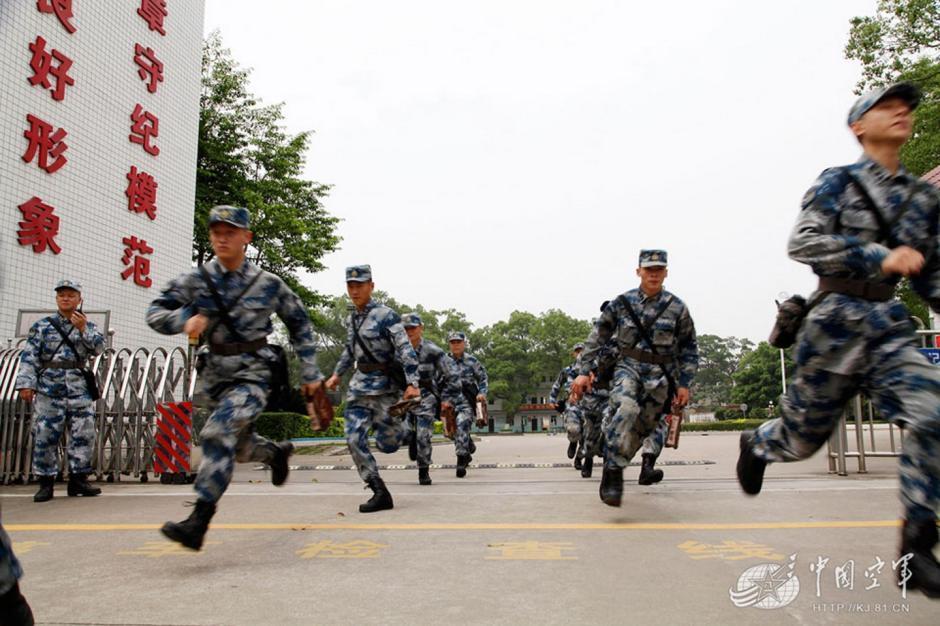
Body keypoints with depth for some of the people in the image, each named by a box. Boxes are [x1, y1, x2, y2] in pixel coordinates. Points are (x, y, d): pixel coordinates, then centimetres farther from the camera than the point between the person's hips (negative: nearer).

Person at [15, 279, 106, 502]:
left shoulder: (88, 326, 13)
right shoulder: (42, 326, 8)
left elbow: (99, 348, -2)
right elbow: (29, 356, 2)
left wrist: (83, 329, -14)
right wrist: (26, 383, -8)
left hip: (80, 390, 2)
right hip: (49, 390, -1)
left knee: (84, 435, 0)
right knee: (45, 436, -1)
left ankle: (78, 479, 10)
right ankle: (45, 482, 10)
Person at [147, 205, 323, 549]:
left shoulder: (268, 284, -7)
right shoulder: (196, 280, -3)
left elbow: (300, 324, 4)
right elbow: (155, 313, -4)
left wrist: (310, 372, 4)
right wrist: (184, 319, -26)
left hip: (252, 373, -4)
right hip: (214, 374, 5)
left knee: (218, 433, -24)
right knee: (241, 446, 18)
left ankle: (198, 522, -21)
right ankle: (277, 452, 51)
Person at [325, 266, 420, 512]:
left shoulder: (386, 315, -12)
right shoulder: (353, 317, 10)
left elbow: (405, 350, -18)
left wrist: (412, 383, -26)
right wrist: (337, 374, 22)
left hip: (384, 385, -6)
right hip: (359, 386, 6)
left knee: (387, 444, 0)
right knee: (354, 439, -5)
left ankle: (403, 429, 36)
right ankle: (380, 493, 3)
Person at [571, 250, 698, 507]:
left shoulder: (677, 307, 1)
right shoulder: (621, 302, 0)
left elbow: (689, 349, 8)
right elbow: (597, 337, 4)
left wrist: (684, 384, 3)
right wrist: (585, 371, -2)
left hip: (659, 375, 2)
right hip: (627, 367, -2)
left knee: (641, 428, 5)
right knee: (625, 409, -30)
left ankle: (612, 467, 27)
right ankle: (613, 471, -24)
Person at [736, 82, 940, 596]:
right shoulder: (837, 182, -1)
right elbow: (802, 243, -15)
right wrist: (878, 257, -23)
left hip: (890, 325, 4)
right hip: (837, 319, -4)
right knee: (803, 435, 6)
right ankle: (756, 444, 42)